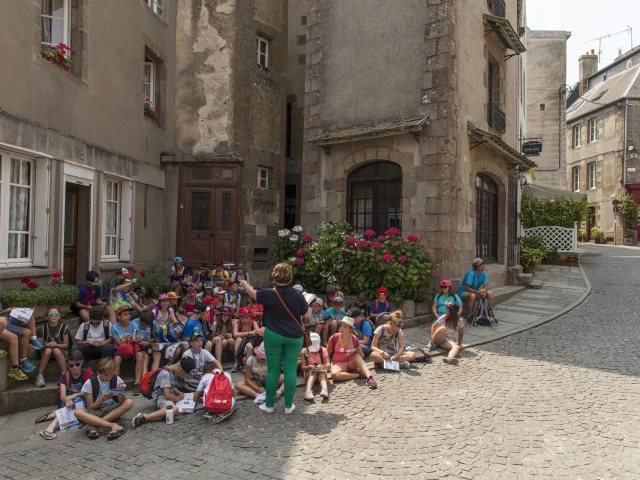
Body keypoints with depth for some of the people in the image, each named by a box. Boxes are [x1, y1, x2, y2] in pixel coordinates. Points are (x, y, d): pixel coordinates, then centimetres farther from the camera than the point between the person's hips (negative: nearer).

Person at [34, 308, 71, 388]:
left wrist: (56, 344, -20)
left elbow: (66, 345, -3)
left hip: (61, 350, -1)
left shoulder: (63, 327, -5)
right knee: (48, 350, -33)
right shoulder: (44, 328, -2)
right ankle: (39, 376, -27)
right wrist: (47, 344, -18)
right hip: (46, 351, 1)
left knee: (56, 350, -35)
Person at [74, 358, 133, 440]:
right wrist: (103, 399, -24)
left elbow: (123, 402, -5)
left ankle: (94, 425, -29)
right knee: (78, 412, -33)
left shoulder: (116, 379, -3)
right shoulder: (90, 383, -7)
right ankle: (113, 426, -40)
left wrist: (121, 392, -26)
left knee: (129, 402, -29)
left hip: (113, 410, 1)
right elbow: (90, 407, -6)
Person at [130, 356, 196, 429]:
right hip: (160, 397, -11)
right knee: (174, 409, -38)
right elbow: (167, 395, -23)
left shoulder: (171, 372, 9)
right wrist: (178, 398, -6)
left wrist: (178, 393, 8)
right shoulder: (166, 374, -19)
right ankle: (144, 417, -33)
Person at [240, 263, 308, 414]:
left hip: (273, 335, -1)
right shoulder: (298, 295, -7)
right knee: (290, 370, 5)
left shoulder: (269, 294, -10)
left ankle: (269, 404, 17)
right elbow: (306, 315, 2)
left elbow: (252, 293, 9)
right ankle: (288, 405, 11)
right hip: (294, 336, 1)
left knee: (273, 370, 8)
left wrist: (245, 283, 29)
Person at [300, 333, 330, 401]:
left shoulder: (323, 350, -7)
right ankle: (308, 392, -60)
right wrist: (309, 367, -32)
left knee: (322, 374, -33)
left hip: (321, 371, 1)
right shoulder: (304, 351, -8)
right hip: (309, 372, -1)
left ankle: (325, 390, -63)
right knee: (313, 373, -34)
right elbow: (303, 367, -9)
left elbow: (328, 365, -17)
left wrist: (322, 366, -40)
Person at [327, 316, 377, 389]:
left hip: (351, 364, 1)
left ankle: (369, 377, -40)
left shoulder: (354, 340, -6)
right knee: (334, 374, -37)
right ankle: (359, 375, -25)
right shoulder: (334, 338, -10)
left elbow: (362, 357, 6)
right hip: (338, 364, -1)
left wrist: (359, 352, -16)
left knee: (356, 355, -31)